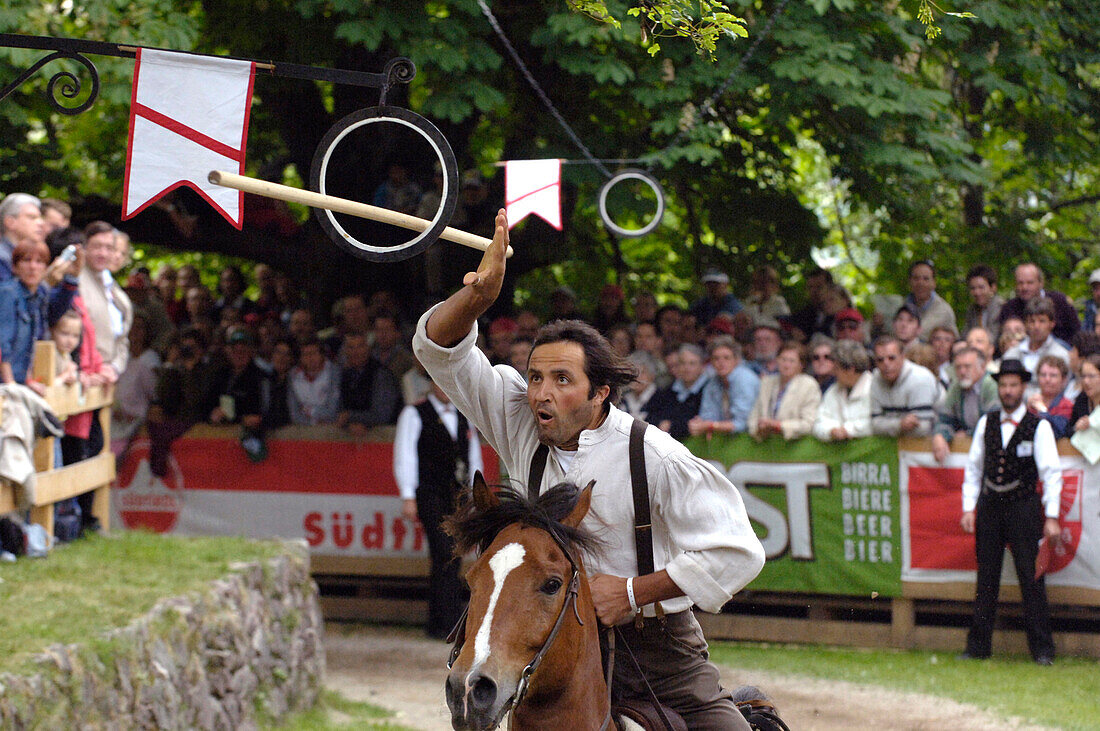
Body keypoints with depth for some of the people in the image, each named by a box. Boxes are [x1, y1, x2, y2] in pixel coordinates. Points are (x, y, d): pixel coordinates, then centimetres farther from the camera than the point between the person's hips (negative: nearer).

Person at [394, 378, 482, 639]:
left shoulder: (464, 417, 17)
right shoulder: (414, 415, 1)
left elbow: (474, 457, 21)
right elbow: (404, 455, -3)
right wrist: (408, 497, -10)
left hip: (458, 497, 5)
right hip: (430, 495, -5)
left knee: (451, 559, 6)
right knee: (445, 557, -15)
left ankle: (437, 625, 15)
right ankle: (450, 622, -16)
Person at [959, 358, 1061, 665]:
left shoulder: (1039, 427, -3)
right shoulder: (986, 423, 8)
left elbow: (1051, 473, -4)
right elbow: (974, 467, 13)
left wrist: (1051, 518, -9)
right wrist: (969, 508, 5)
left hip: (1024, 507, -4)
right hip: (989, 506, 4)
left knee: (1031, 579, -5)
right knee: (986, 579, 8)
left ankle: (1042, 648, 0)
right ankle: (978, 646, 13)